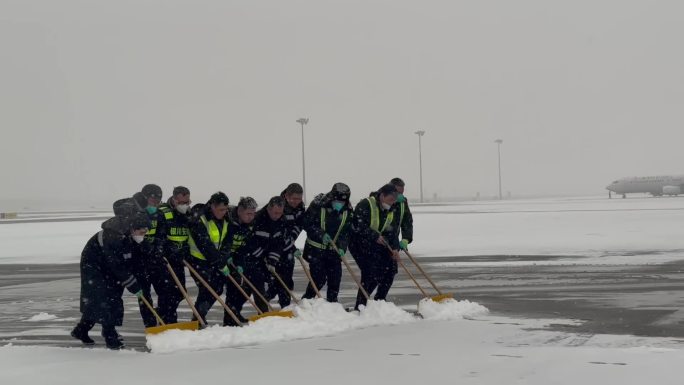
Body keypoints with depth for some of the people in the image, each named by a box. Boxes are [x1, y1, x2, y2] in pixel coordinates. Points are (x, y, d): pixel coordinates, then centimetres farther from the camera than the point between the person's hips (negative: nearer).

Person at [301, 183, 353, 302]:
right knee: (319, 278, -8)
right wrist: (321, 234, -23)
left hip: (334, 249, 4)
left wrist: (342, 247, -14)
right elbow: (307, 223, -11)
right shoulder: (318, 205, -17)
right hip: (316, 248, -4)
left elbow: (346, 231, 1)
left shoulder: (348, 210, -3)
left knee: (335, 278, 2)